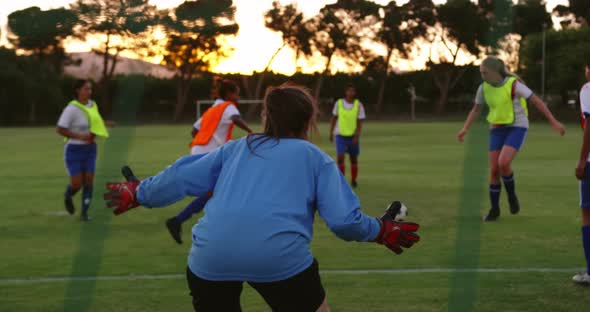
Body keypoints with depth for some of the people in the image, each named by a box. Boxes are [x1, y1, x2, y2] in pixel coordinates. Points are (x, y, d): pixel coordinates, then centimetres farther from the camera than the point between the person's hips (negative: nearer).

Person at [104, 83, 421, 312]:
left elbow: (181, 178, 23)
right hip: (280, 257, -3)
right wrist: (382, 231, 28)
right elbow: (344, 220, 10)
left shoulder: (236, 148, 24)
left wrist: (137, 193, 39)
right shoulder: (316, 158, 17)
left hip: (210, 257, 3)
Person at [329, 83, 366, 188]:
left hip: (353, 136, 0)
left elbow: (360, 122, -6)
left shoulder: (359, 105, -5)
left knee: (354, 159, 9)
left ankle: (353, 181, 25)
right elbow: (334, 118, 8)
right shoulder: (339, 103, -2)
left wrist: (357, 136, -16)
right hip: (340, 135, 0)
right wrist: (331, 133, 9)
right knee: (340, 158, -14)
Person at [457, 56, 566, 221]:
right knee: (494, 171, -3)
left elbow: (537, 101, -13)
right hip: (498, 130, 5)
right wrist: (464, 129, -1)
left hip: (517, 128, -5)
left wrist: (554, 122, -15)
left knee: (503, 164, -25)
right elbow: (476, 110, 11)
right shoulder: (484, 87, -1)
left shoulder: (514, 84, -18)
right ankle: (494, 209, 14)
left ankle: (511, 194, 3)